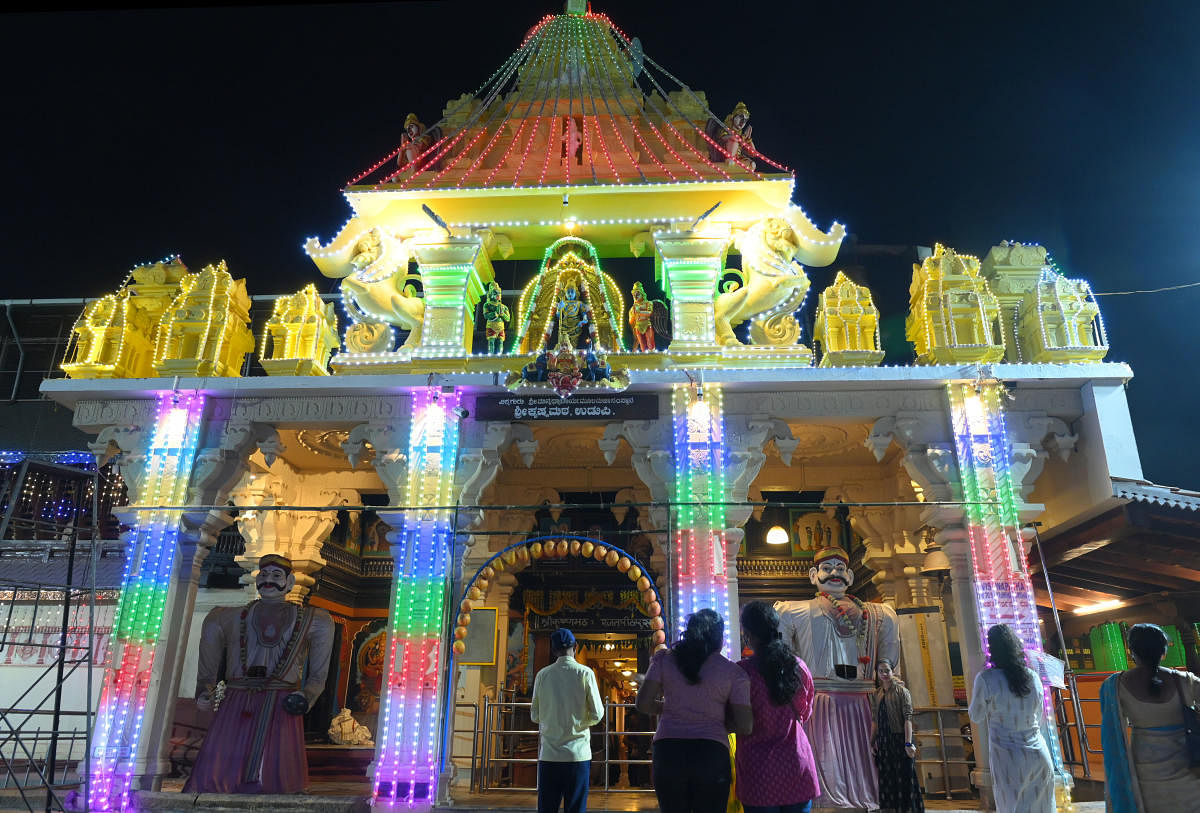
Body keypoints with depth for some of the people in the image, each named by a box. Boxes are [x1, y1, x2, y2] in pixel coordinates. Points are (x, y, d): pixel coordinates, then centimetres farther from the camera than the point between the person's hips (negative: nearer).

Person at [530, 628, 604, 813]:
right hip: (578, 755, -2)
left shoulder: (542, 675, 2)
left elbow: (535, 716, 8)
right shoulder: (585, 673, -4)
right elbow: (596, 715, -4)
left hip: (549, 754, 2)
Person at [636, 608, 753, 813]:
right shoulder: (733, 671, 3)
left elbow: (643, 704, 3)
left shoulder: (664, 658, 5)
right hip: (712, 755, -1)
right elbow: (745, 727, -2)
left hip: (667, 753, 2)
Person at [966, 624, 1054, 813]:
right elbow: (1041, 719, 13)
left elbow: (976, 717, -1)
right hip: (1039, 756, 4)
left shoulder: (986, 679, -14)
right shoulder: (1033, 677, 0)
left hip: (1007, 760, -4)